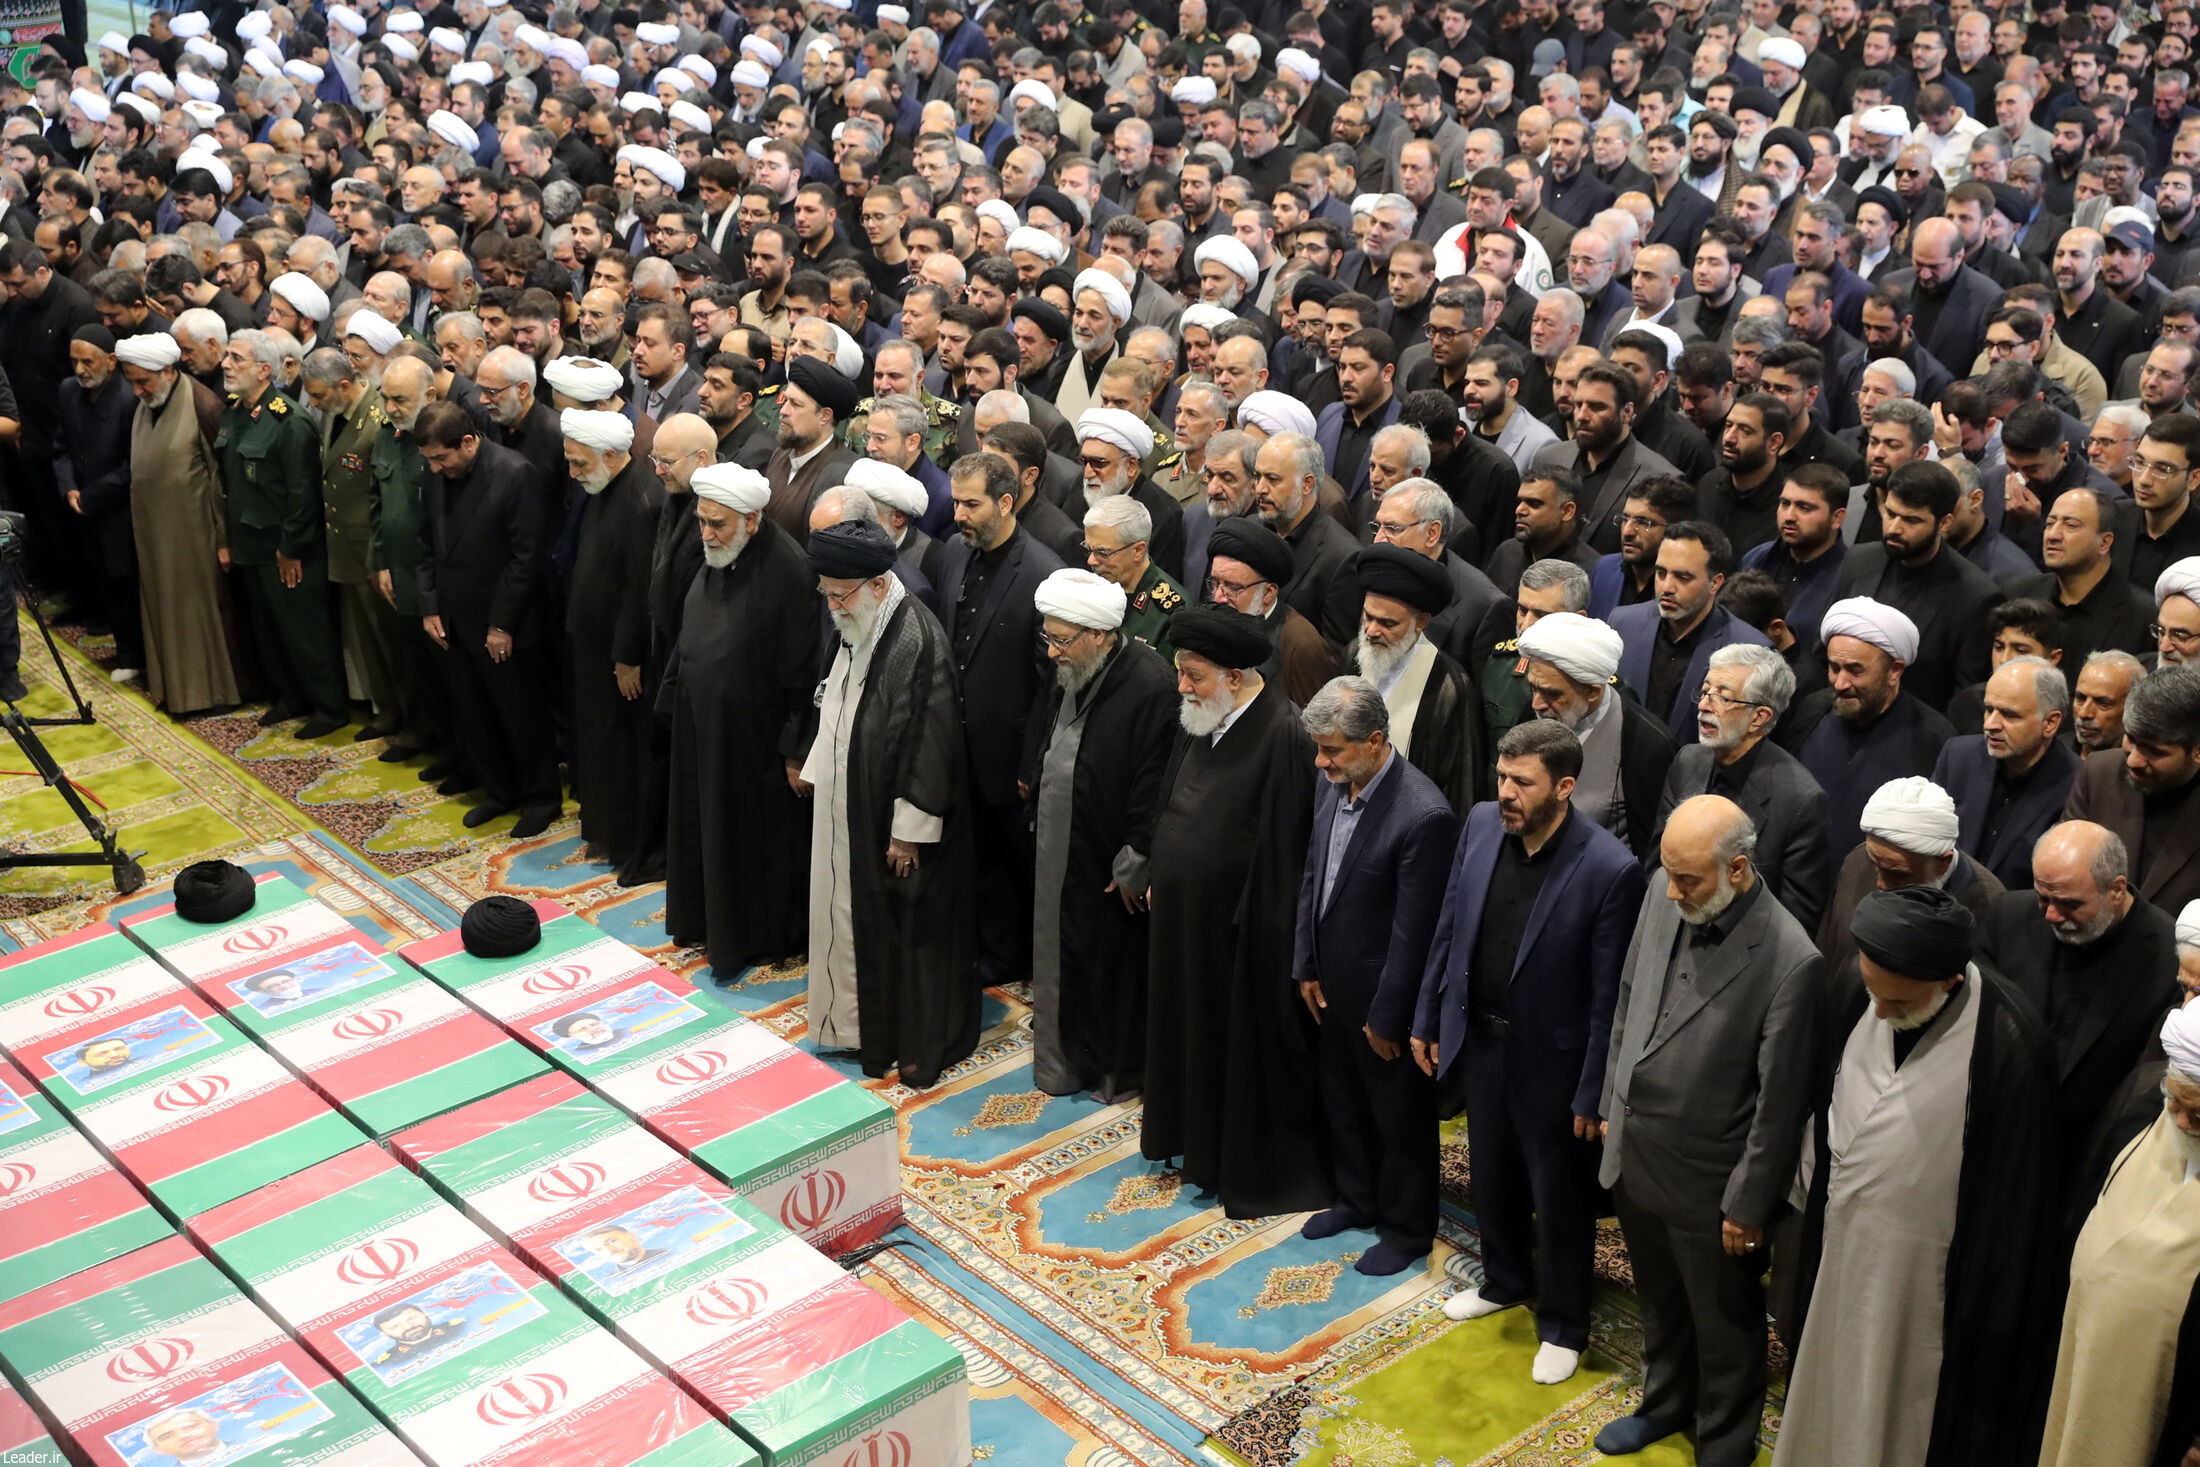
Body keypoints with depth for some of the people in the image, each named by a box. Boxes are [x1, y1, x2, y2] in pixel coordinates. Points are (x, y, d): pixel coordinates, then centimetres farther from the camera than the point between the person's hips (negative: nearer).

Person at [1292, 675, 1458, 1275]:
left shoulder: (1423, 814, -30)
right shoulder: (1332, 783, -7)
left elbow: (1413, 931, -23)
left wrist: (1387, 1017, -16)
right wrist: (1306, 967, 7)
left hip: (1382, 998, -7)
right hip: (1332, 986, 7)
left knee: (1399, 1116, 15)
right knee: (1341, 1102, 25)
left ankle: (1406, 1228, 35)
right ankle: (1356, 1200, 48)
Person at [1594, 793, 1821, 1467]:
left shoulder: (1790, 959, -27)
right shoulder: (1662, 895, -9)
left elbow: (1779, 1101, -19)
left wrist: (1748, 1205, -11)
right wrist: (1610, 1104, 13)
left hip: (1707, 1181, -6)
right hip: (1634, 1157, 6)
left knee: (1724, 1326, 19)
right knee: (1658, 1301, 28)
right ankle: (1665, 1404, 53)